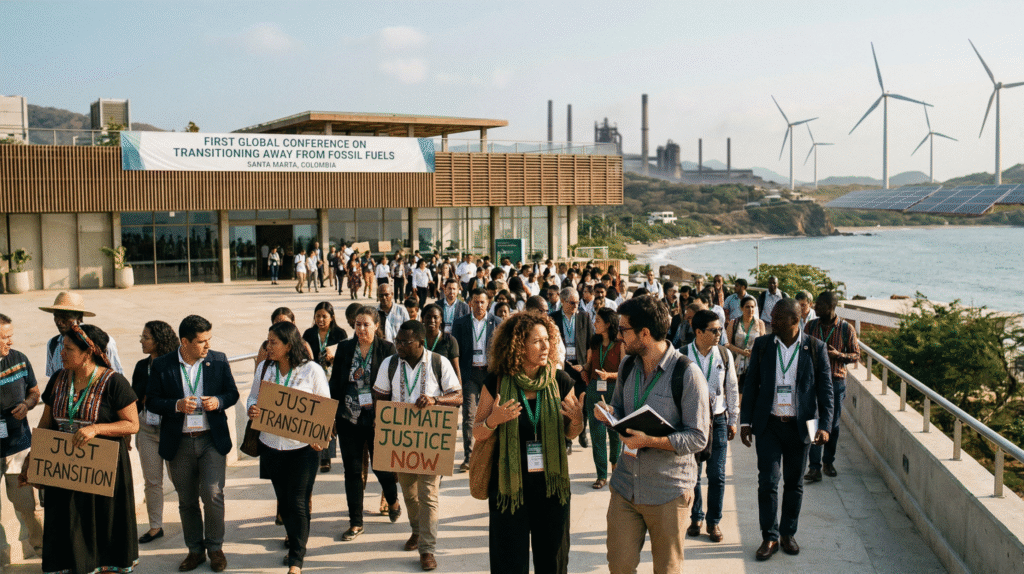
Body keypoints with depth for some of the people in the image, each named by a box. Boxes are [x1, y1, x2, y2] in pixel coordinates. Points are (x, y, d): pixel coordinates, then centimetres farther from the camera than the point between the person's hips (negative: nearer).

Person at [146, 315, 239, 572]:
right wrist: (176, 405, -18)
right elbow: (152, 401, 0)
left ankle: (215, 548, 10)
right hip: (179, 443, 1)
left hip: (212, 439, -1)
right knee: (186, 501, 10)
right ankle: (195, 550, 26)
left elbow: (233, 393, 8)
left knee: (213, 494, -9)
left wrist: (218, 402, -13)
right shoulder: (161, 365, -3)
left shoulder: (219, 360, 0)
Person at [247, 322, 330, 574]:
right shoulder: (264, 368, 4)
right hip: (271, 444, 4)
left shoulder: (312, 370, -8)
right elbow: (253, 397, 15)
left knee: (298, 502, -2)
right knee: (283, 499, 14)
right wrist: (251, 409, -9)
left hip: (303, 446, -4)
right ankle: (295, 540, 34)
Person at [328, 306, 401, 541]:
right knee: (352, 470, 5)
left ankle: (393, 500, 39)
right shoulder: (344, 348, 4)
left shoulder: (387, 349, -4)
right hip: (348, 417, 2)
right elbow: (335, 381, 9)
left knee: (381, 465, 7)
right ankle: (355, 522, 16)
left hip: (377, 418, -2)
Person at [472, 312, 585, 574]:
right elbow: (477, 433, -1)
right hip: (509, 483, -2)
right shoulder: (496, 382, -7)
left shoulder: (560, 381, -2)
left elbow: (570, 434, 5)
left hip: (551, 483, 2)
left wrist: (577, 420, -16)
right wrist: (493, 421, -22)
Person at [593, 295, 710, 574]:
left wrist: (650, 440, -26)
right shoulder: (627, 365, 5)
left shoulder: (687, 374, -16)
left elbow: (698, 437, -16)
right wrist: (608, 413, -5)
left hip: (669, 491, -5)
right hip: (625, 486, 5)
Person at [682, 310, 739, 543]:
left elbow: (732, 389, 9)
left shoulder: (725, 355, 0)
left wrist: (733, 420, 10)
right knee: (692, 473, 7)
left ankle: (714, 521, 17)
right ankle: (696, 517, 25)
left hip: (718, 420, 1)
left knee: (717, 475, 2)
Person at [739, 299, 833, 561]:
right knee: (768, 481, -4)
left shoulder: (815, 348, -2)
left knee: (794, 483, 10)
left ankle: (788, 533, 25)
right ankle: (769, 537, 8)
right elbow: (750, 385, 6)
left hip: (799, 426, 0)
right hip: (768, 424, 0)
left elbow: (825, 389, 0)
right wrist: (745, 422, 3)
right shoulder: (762, 345, 1)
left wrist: (825, 426, -8)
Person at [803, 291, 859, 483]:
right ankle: (815, 467, -9)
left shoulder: (846, 328, -3)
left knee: (833, 424, 9)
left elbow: (856, 355, 2)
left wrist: (838, 355, -16)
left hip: (836, 381, 0)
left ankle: (828, 462, 27)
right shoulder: (810, 326, 3)